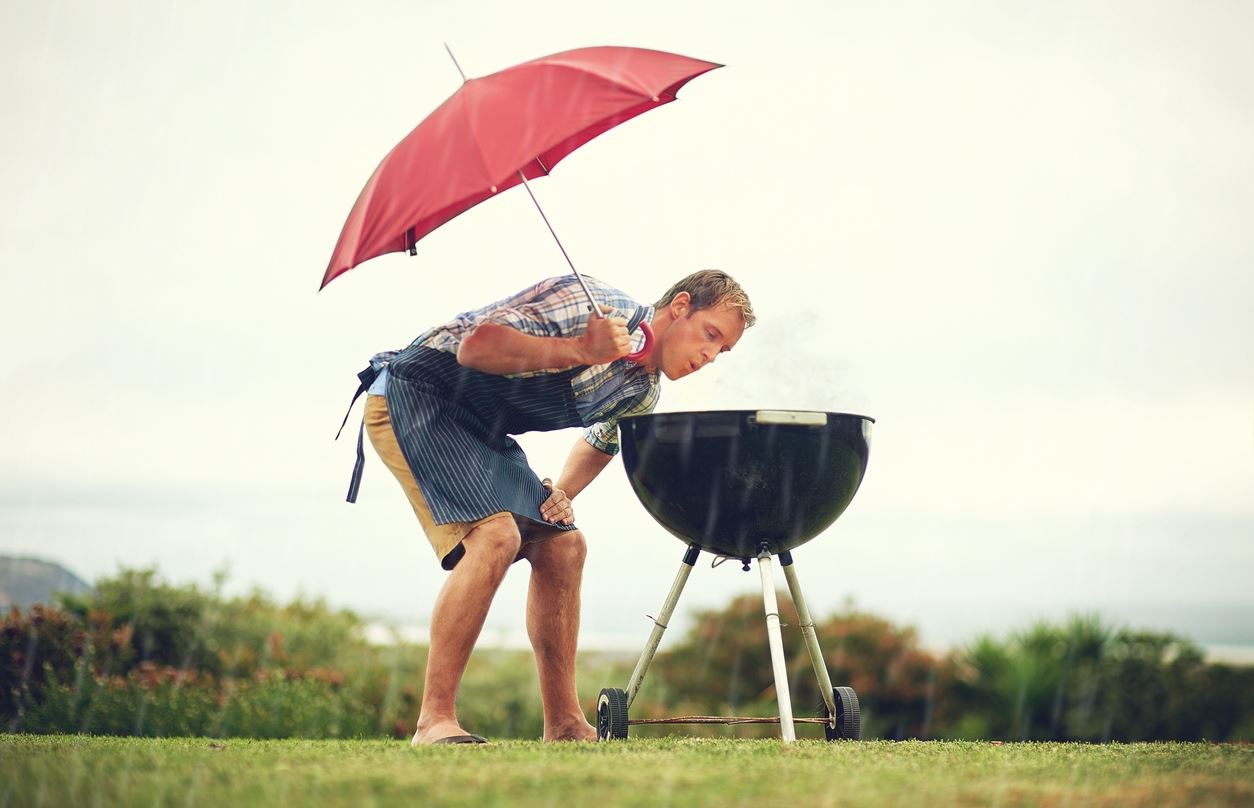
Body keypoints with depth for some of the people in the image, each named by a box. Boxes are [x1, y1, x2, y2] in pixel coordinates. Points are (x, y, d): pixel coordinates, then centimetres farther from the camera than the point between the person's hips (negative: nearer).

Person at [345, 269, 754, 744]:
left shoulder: (642, 393, 6)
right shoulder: (595, 302, -21)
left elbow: (602, 442, 27)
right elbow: (475, 345, -28)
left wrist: (563, 492, 8)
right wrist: (581, 350, -35)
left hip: (479, 429, 9)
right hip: (414, 397, -9)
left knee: (562, 545, 1)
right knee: (494, 536, -24)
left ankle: (565, 725, 7)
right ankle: (434, 722, -22)